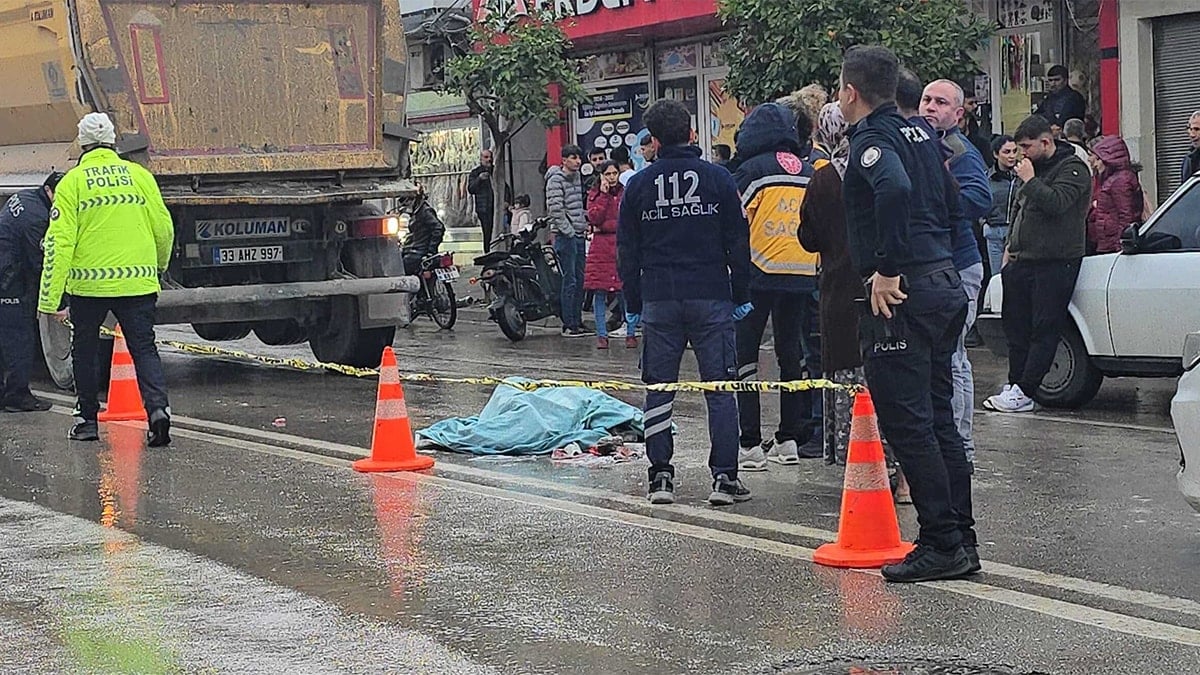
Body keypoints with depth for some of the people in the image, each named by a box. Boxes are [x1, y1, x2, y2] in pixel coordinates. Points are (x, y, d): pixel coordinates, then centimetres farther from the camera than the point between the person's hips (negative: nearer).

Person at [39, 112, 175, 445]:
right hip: (138, 282, 1)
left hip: (88, 283, -1)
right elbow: (164, 229, 7)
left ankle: (87, 419, 24)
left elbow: (59, 242, -7)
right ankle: (158, 407, -17)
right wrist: (160, 264, 28)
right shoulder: (140, 175, 5)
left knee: (84, 351, 17)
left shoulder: (72, 182, -2)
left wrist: (49, 299, -6)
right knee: (144, 349, 6)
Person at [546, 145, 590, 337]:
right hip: (565, 236, -8)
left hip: (579, 235, 8)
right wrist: (569, 231, -15)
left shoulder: (577, 177, 14)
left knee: (580, 280, 10)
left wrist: (584, 225, 13)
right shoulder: (556, 180, -11)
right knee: (570, 281, -7)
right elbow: (555, 210, -17)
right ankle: (568, 325, -3)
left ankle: (578, 322, 17)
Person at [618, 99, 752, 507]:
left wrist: (633, 305, 13)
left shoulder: (638, 185, 4)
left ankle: (661, 477, 6)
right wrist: (741, 297, 8)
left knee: (658, 389, 8)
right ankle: (725, 477, -2)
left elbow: (627, 251, 6)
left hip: (658, 300, 1)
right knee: (720, 389, 2)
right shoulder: (717, 178, 1)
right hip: (711, 297, -1)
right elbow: (738, 242, 1)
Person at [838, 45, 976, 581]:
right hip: (945, 283, 9)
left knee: (906, 422, -5)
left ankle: (943, 543, -5)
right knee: (937, 419, 14)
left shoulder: (872, 139, -10)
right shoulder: (921, 135, 17)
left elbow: (894, 188, -31)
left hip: (900, 295, -9)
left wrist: (887, 269, -25)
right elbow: (952, 207, 21)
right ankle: (960, 539, 18)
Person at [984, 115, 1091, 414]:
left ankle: (1024, 393, -10)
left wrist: (1030, 180, -17)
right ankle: (1015, 385, 14)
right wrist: (1011, 246, 22)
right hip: (1024, 260, 9)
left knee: (1044, 330, -7)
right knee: (1016, 325, 9)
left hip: (1055, 263, -9)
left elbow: (1056, 203, -25)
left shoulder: (1072, 170, -8)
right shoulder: (1033, 167, 19)